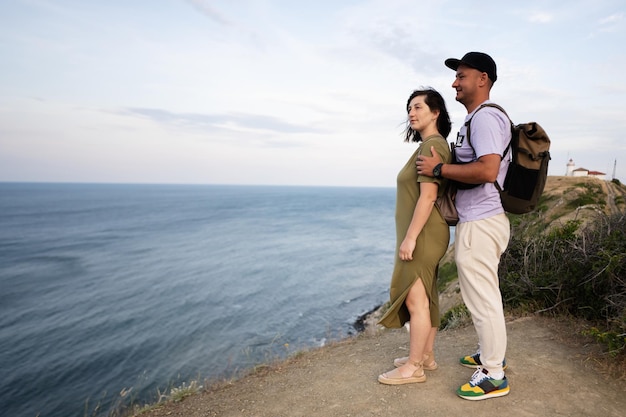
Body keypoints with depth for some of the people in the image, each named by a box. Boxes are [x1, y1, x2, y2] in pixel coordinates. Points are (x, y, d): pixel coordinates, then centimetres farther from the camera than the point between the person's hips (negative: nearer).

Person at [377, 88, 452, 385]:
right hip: (424, 235, 10)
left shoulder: (431, 145, -15)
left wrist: (410, 237, -22)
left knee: (415, 299, -3)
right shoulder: (431, 145, 16)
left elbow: (428, 196, -22)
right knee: (426, 297, 14)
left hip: (422, 234, -10)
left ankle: (413, 367, 8)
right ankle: (425, 356, 26)